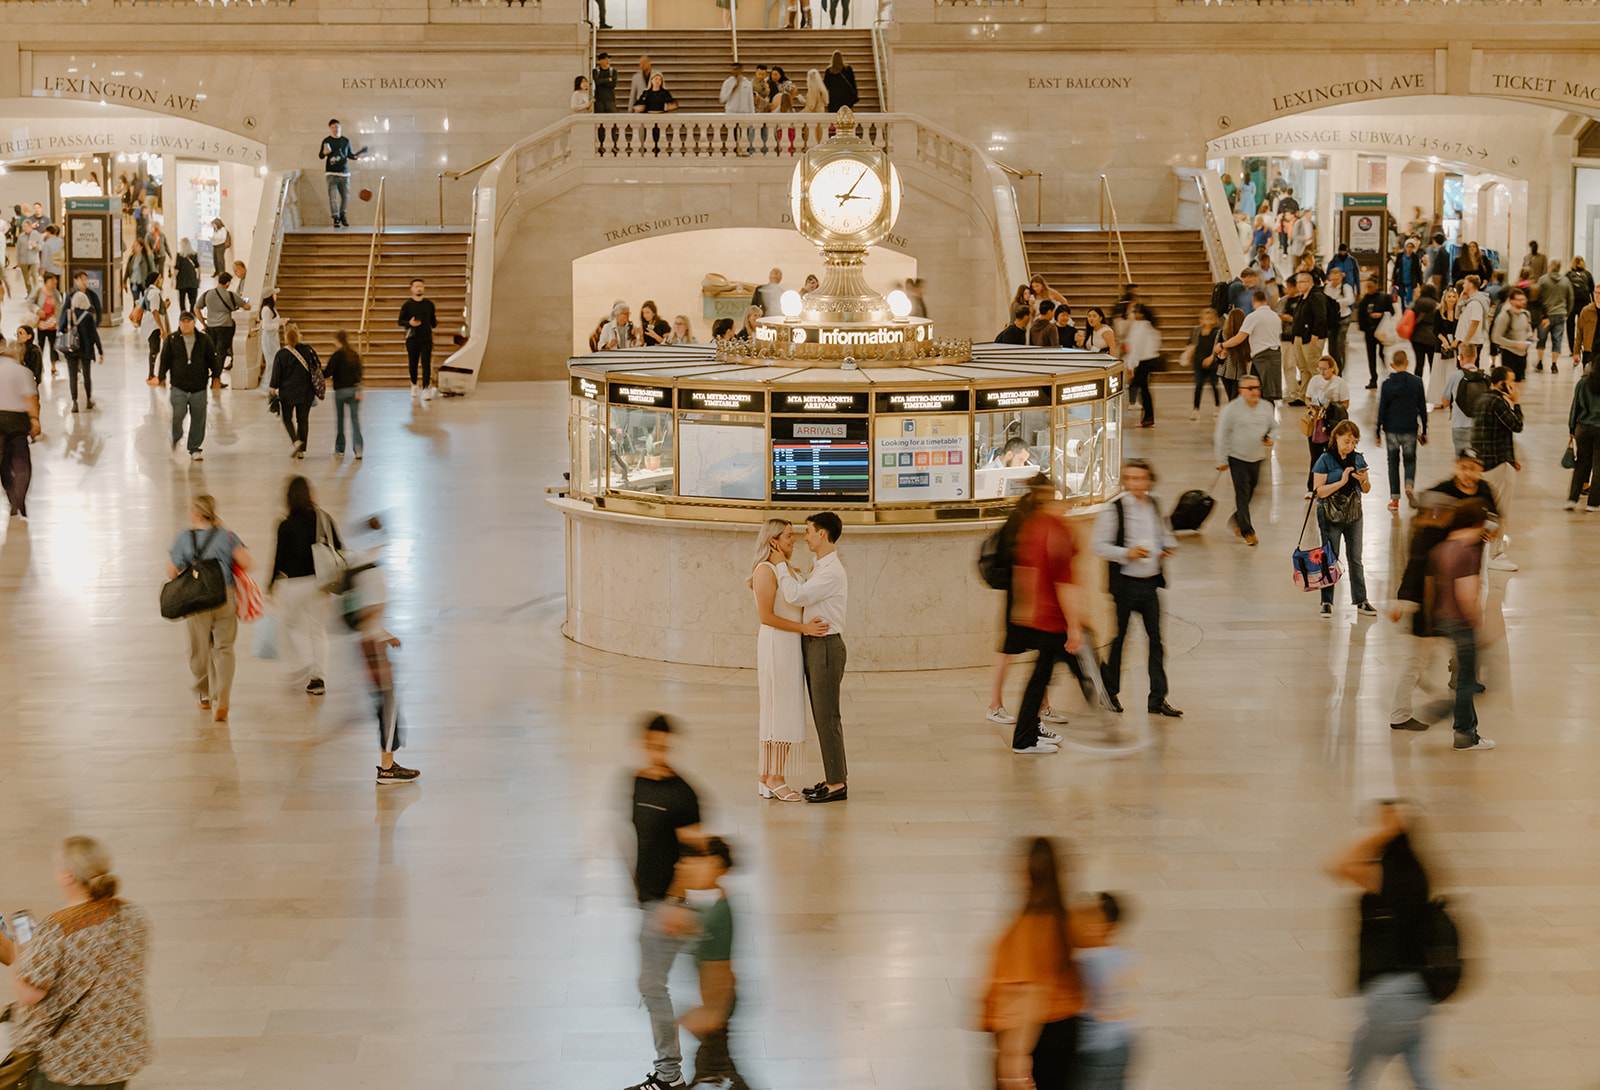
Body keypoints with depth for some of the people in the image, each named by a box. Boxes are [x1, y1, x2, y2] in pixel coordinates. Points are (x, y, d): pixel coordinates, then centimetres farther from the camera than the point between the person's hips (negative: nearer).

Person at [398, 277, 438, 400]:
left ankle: (426, 390, -10)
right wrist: (409, 323, -16)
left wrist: (435, 323, -7)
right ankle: (414, 385, 29)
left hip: (426, 339, 0)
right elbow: (400, 321, 3)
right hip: (412, 338, 0)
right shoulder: (407, 305, 2)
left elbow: (433, 321, 16)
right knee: (413, 365, 5)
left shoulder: (429, 304, 8)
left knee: (426, 364, -9)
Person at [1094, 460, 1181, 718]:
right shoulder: (1113, 509, -7)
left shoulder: (1155, 506, 10)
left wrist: (1169, 548, 2)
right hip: (1125, 584, -5)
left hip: (1151, 583, 5)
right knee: (1117, 638, 4)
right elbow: (1100, 545, -10)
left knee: (1156, 638, 3)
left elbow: (1166, 535, 24)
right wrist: (1127, 553, -23)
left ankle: (1157, 699, 8)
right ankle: (1110, 692, 22)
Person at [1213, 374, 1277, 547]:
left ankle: (1238, 521, 36)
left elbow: (1274, 427, 17)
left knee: (1249, 493, 13)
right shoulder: (1231, 409, -10)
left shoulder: (1266, 408, 4)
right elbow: (1222, 435, -7)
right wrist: (1222, 460, -8)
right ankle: (1247, 532, -3)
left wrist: (1270, 438, -7)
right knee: (1242, 494, -6)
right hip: (1238, 459, -5)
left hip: (1257, 458, 5)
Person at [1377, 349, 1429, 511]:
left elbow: (1382, 409, -4)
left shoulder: (1387, 383, -7)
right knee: (1410, 459, 15)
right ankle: (1410, 485, -15)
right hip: (1410, 428, 1)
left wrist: (1378, 431, 5)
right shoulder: (1416, 382, -3)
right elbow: (1422, 408, 2)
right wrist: (1424, 431, 10)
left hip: (1391, 429, -1)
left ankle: (1394, 498, 8)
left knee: (1393, 462, 10)